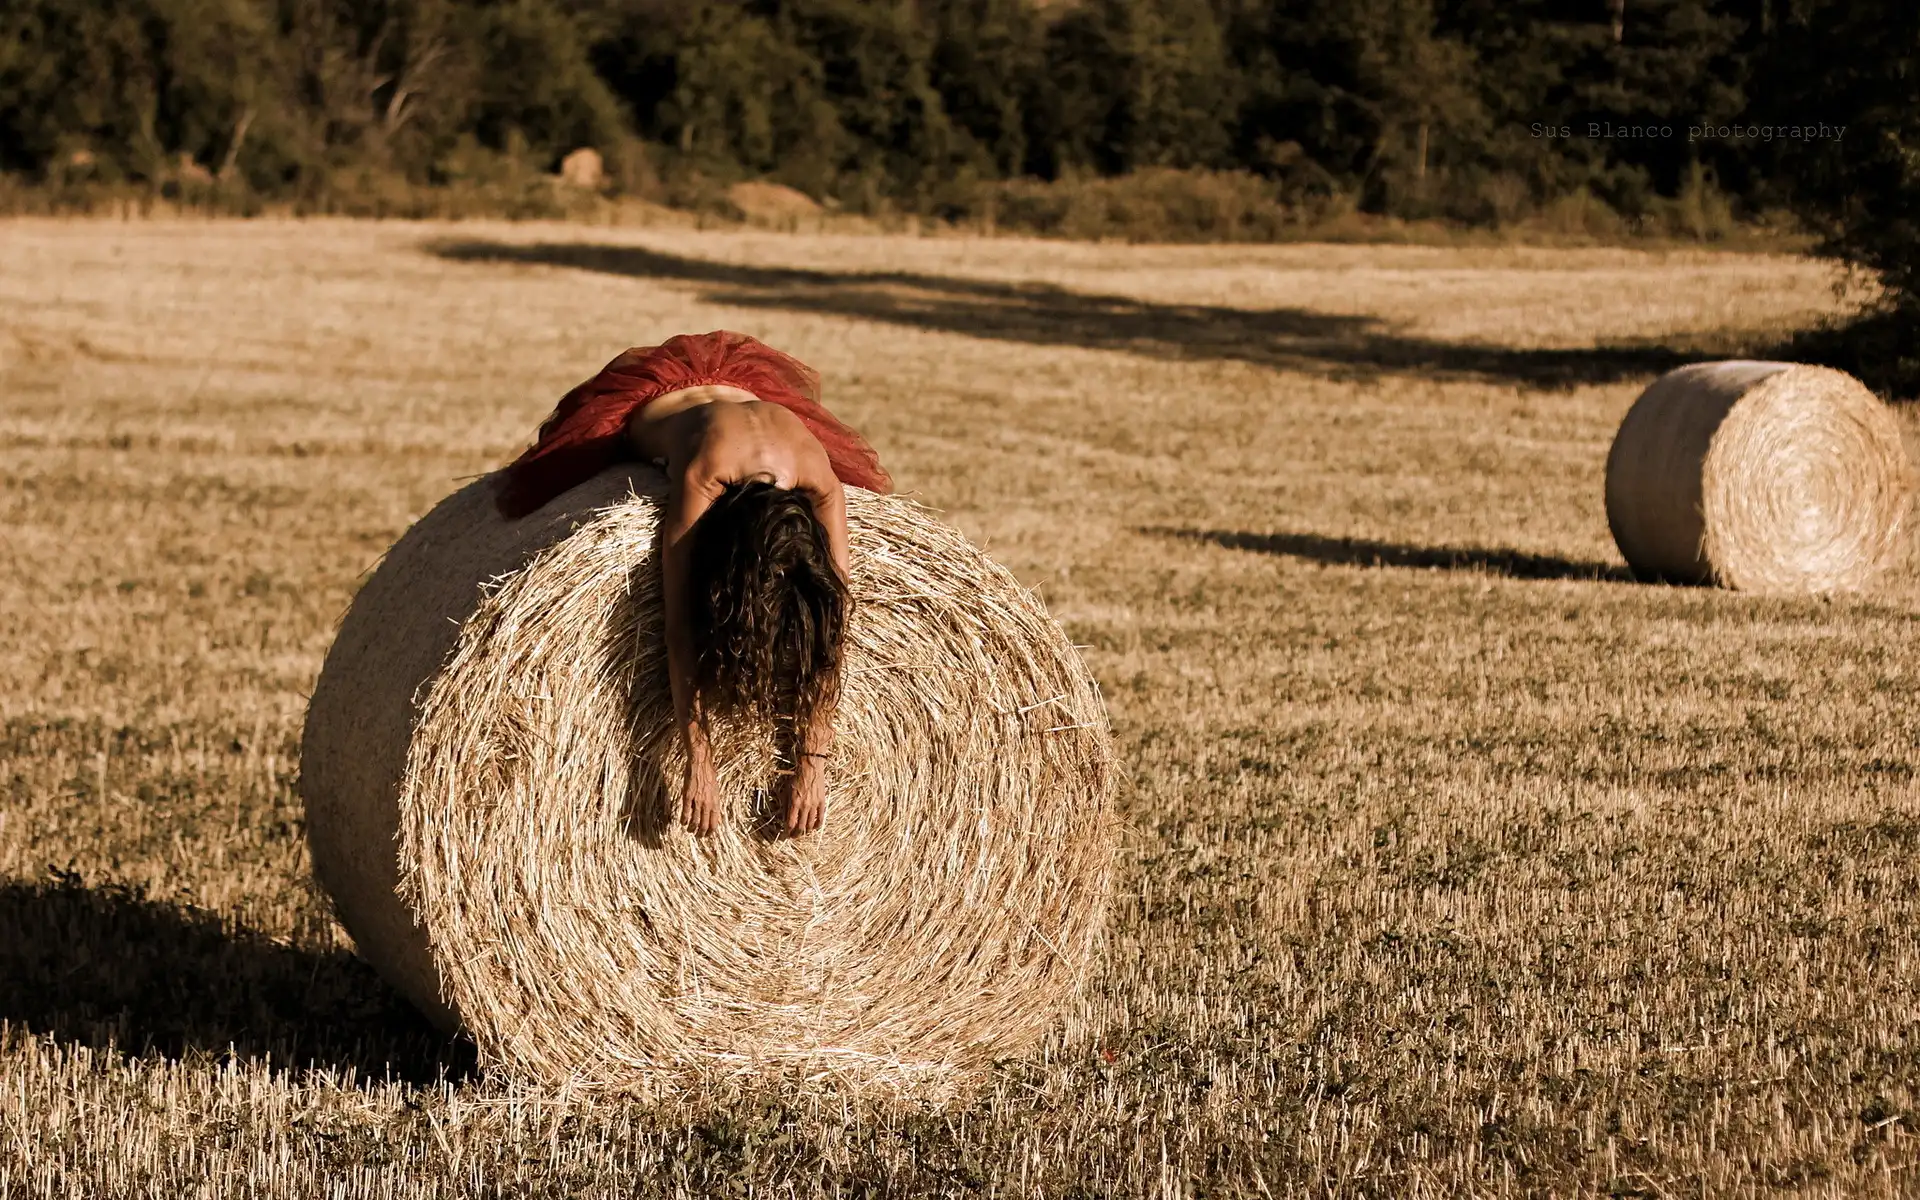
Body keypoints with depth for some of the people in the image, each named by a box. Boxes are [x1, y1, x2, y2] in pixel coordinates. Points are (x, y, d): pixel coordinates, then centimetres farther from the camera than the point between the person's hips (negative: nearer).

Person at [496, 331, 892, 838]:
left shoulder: (820, 480, -44)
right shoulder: (703, 473, -52)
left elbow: (831, 629, -36)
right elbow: (680, 625, -47)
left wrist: (813, 760, -38)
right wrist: (699, 760, -48)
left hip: (746, 385, 2)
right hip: (648, 396, -2)